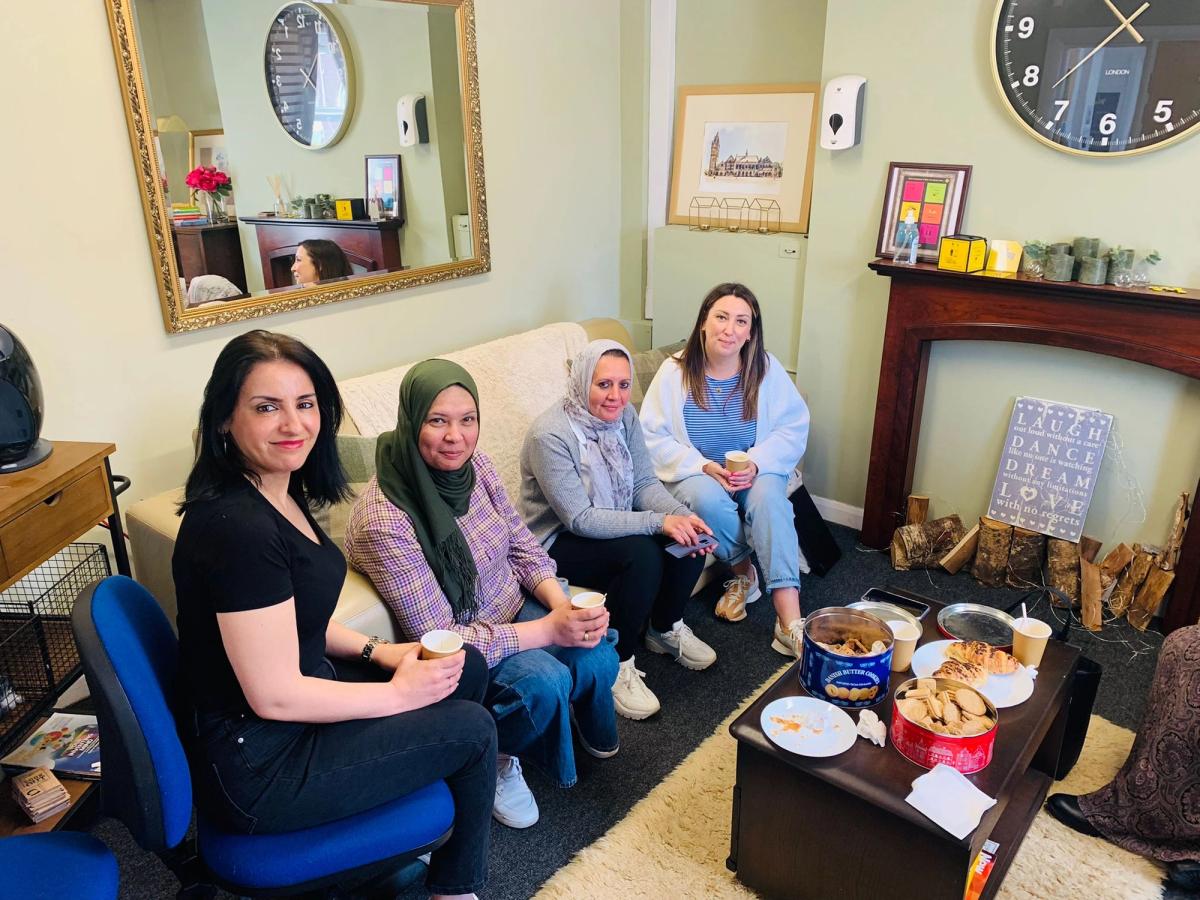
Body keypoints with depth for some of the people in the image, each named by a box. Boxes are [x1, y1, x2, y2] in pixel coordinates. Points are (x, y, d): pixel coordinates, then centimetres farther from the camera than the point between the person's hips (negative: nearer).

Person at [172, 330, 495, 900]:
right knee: (471, 728, -3)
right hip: (260, 766, -9)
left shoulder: (281, 493, 1)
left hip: (299, 702, 9)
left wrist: (378, 652, 2)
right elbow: (275, 696, -27)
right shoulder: (236, 527, -29)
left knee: (466, 665, 11)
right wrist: (400, 692, -15)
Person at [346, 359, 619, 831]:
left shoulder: (474, 464, -9)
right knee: (545, 680, -29)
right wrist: (549, 630, -27)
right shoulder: (382, 521, -29)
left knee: (599, 659, -14)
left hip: (516, 607, 6)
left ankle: (590, 732, 21)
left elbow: (523, 545, 3)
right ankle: (496, 761, 4)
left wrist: (563, 603, -15)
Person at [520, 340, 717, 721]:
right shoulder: (549, 435, -27)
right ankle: (618, 666, -11)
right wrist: (659, 522, -32)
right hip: (558, 543, -7)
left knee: (692, 536, -12)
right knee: (642, 554, -31)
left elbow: (644, 484, -3)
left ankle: (666, 629, 14)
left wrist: (682, 515, -23)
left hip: (613, 527, 7)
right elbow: (580, 519, -29)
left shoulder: (623, 415, -5)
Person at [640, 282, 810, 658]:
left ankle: (790, 623, -37)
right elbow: (653, 436, -9)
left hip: (755, 472, 1)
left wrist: (756, 463, -20)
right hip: (695, 472, -1)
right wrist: (702, 466, -22)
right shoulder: (674, 372, -5)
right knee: (708, 499, -36)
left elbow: (794, 428, -3)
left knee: (769, 498, -32)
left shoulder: (767, 369, -1)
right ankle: (743, 572, -5)